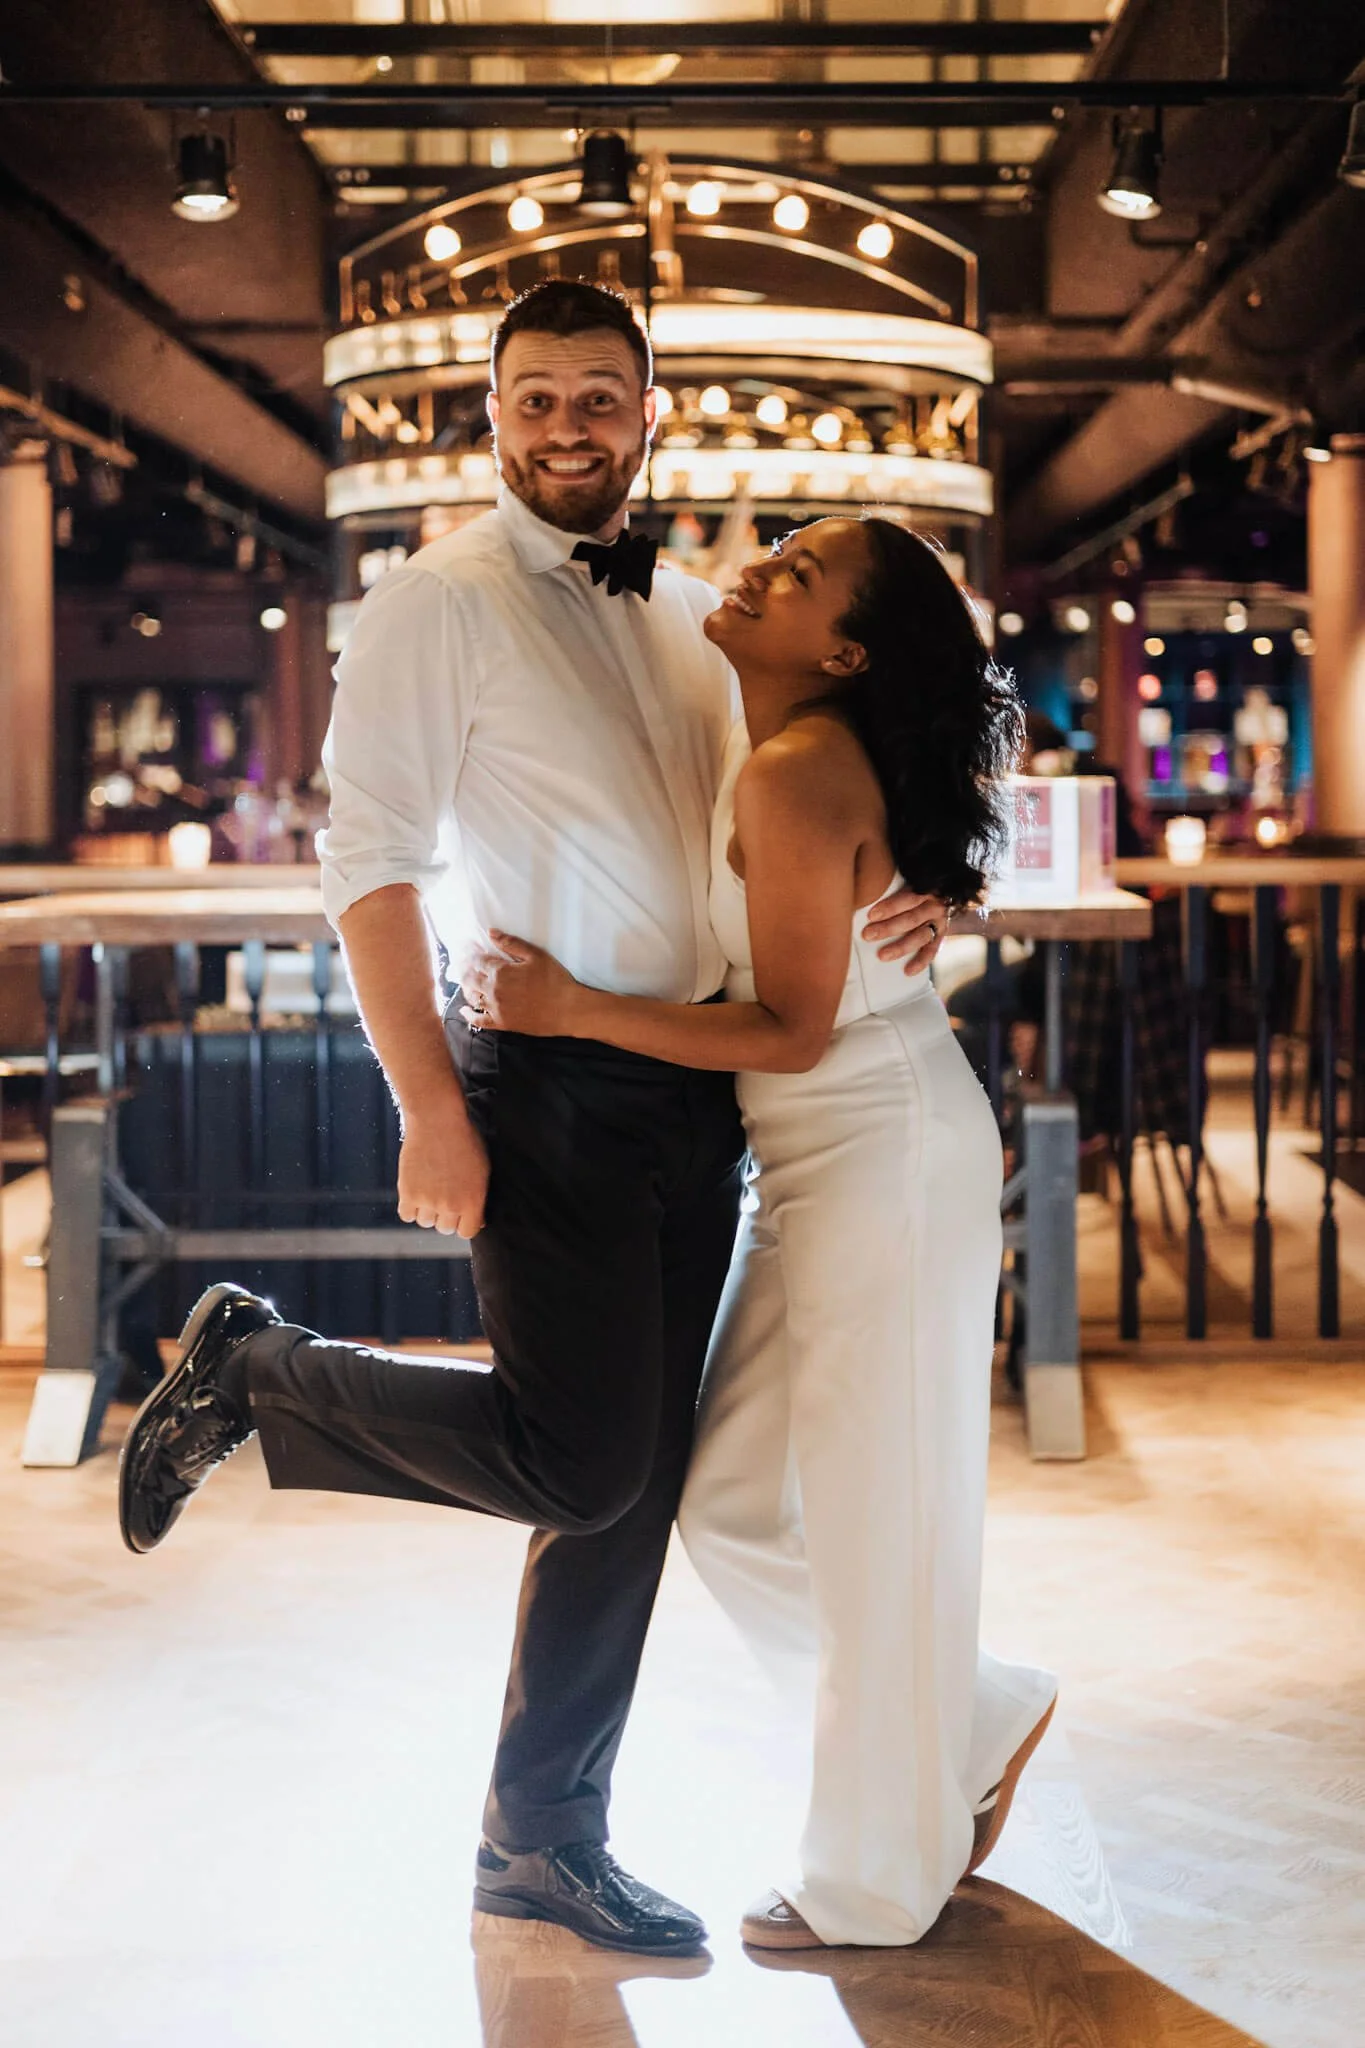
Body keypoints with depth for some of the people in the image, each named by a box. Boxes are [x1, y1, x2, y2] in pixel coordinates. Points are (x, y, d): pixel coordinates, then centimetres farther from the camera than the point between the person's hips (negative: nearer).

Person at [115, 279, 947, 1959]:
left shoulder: (696, 623, 13)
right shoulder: (441, 605, -6)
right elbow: (368, 859, -11)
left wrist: (901, 898, -4)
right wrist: (430, 1108, -18)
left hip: (696, 1092, 7)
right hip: (550, 1094, -7)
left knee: (636, 1487, 10)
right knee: (585, 1464, -12)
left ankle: (544, 1840, 23)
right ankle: (255, 1371, 9)